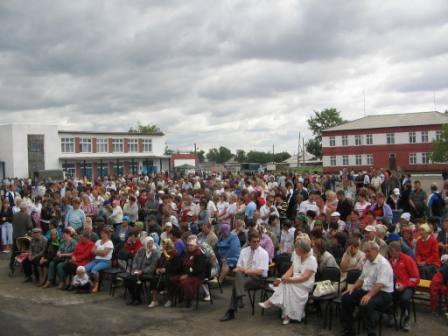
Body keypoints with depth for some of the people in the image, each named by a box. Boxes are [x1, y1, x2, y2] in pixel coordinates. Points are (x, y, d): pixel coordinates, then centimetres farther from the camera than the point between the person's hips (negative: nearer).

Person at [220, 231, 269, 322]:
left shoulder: (263, 253, -2)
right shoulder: (244, 251, 12)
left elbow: (260, 271, -11)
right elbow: (238, 267, 10)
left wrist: (246, 270, -17)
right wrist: (240, 270, -14)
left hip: (257, 278, -4)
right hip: (244, 276, 4)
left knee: (236, 284, -32)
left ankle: (231, 312, -24)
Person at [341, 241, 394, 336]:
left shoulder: (383, 264, -17)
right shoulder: (367, 262, 12)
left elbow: (380, 284, -27)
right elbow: (362, 278, 21)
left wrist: (369, 295, -37)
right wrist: (353, 287, 5)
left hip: (382, 293, -9)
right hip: (366, 290, 9)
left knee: (366, 304, -36)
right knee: (346, 297, -4)